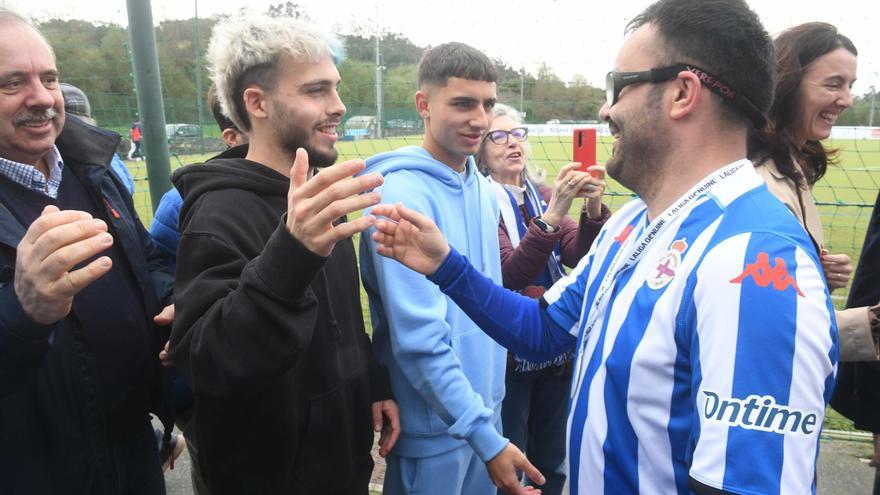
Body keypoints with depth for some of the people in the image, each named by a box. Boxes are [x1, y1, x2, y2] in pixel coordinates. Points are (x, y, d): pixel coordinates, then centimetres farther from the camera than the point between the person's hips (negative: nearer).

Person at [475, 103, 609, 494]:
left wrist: (593, 209, -24)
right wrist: (552, 214, -34)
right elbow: (507, 275, -23)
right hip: (508, 353, -5)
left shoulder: (543, 194, 7)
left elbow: (580, 256, -6)